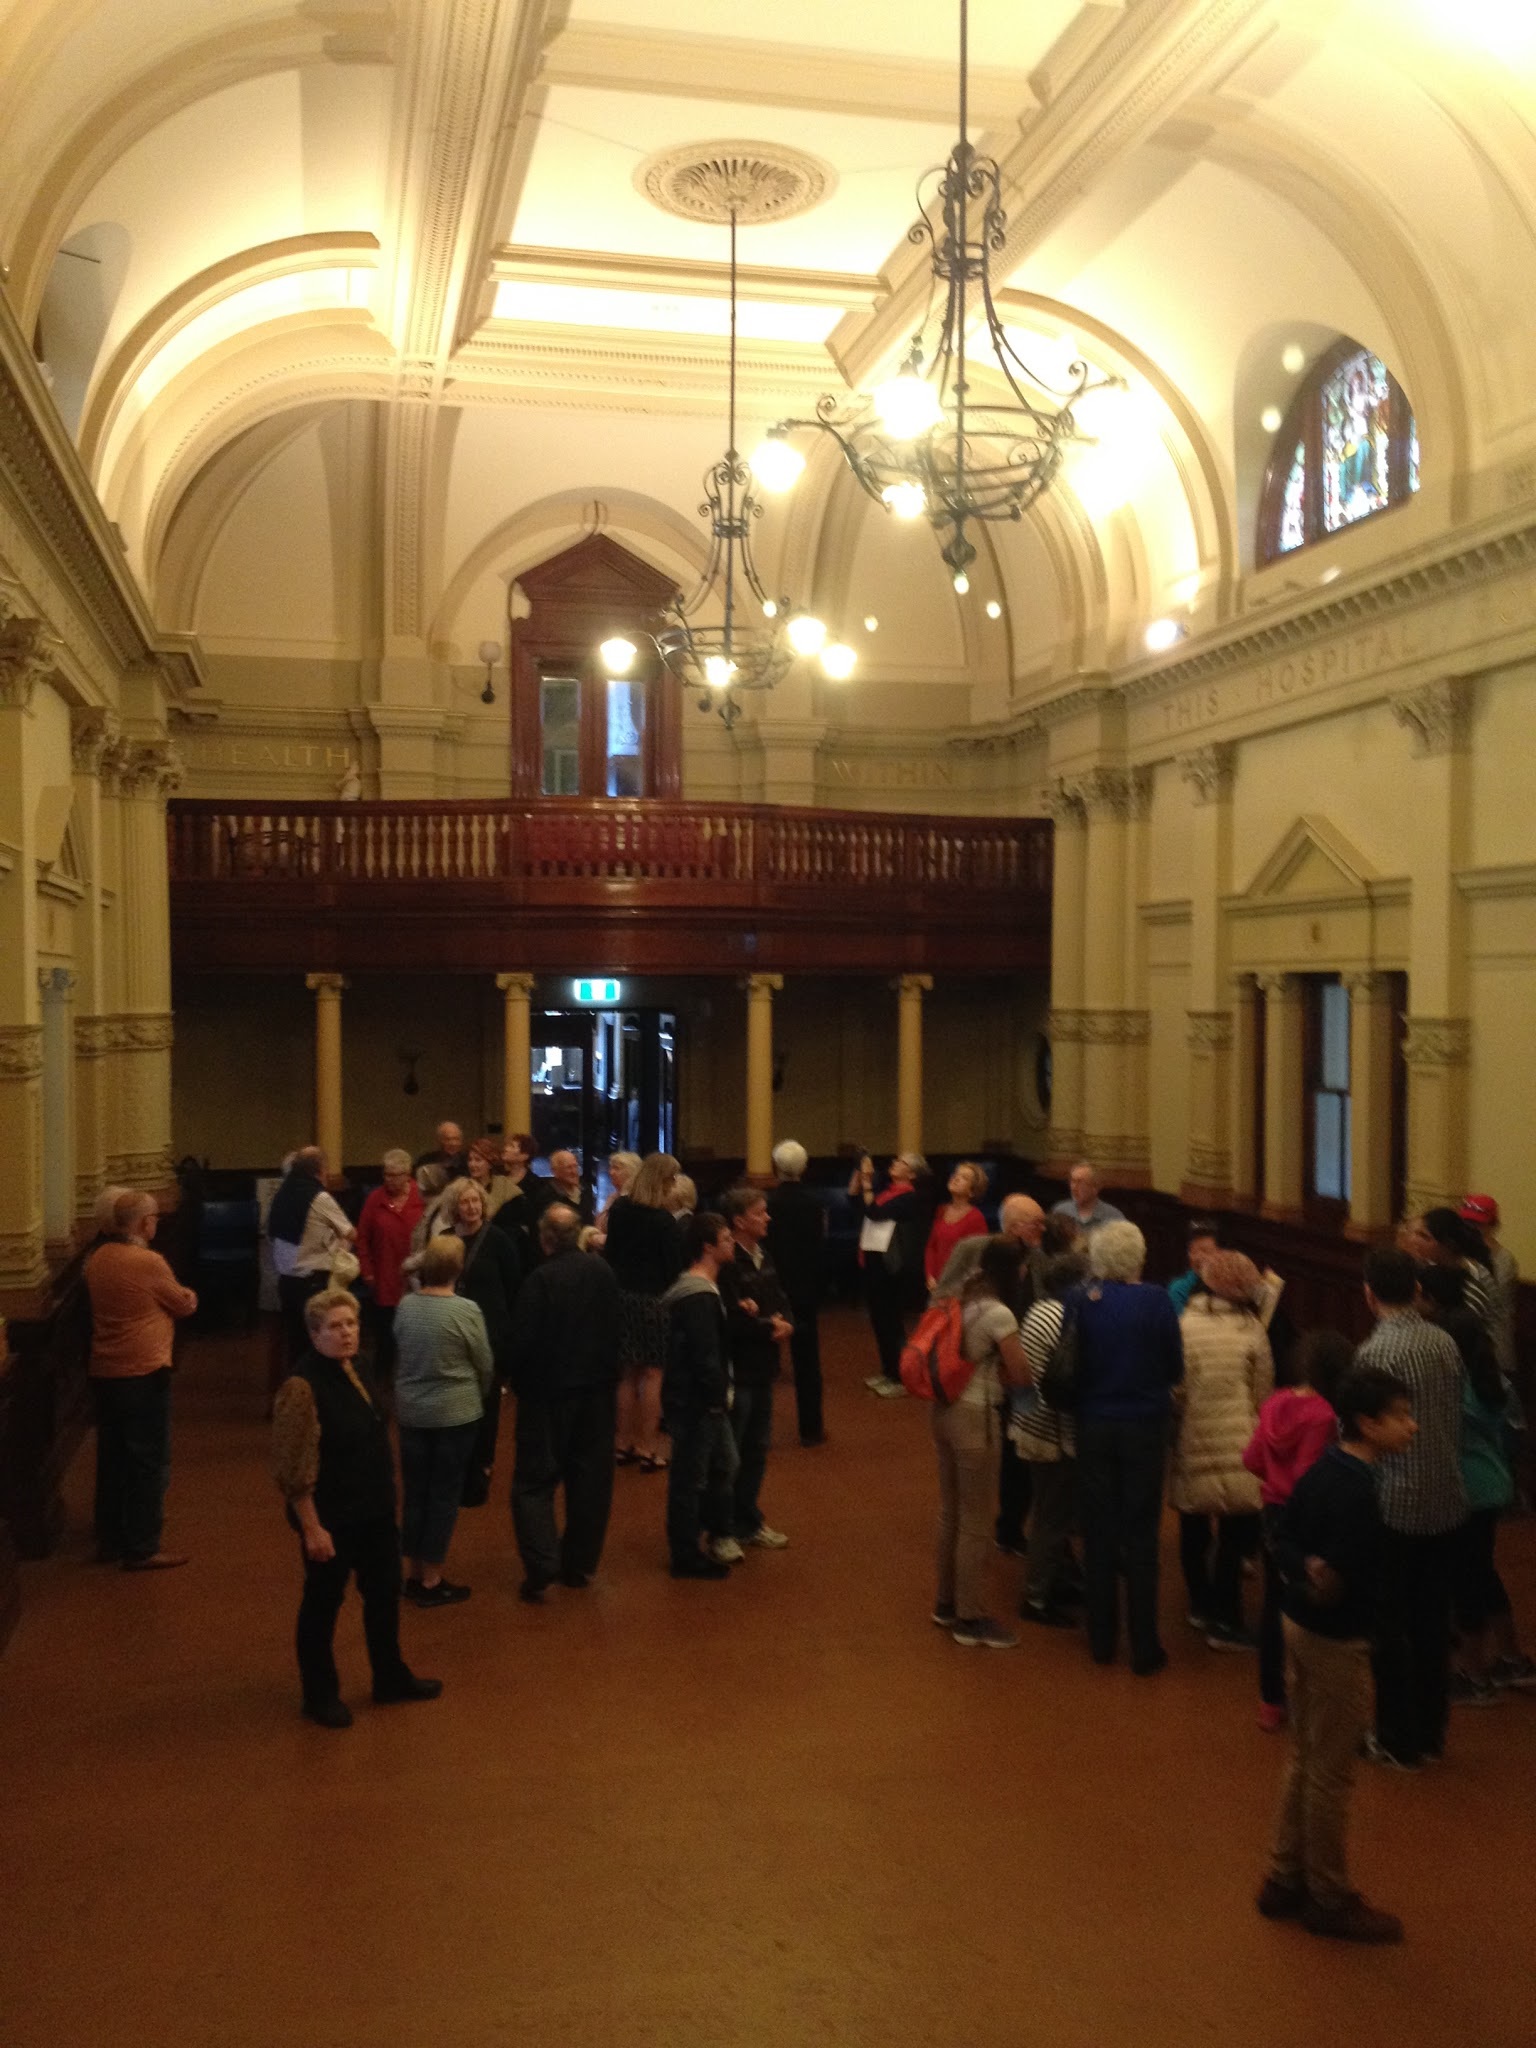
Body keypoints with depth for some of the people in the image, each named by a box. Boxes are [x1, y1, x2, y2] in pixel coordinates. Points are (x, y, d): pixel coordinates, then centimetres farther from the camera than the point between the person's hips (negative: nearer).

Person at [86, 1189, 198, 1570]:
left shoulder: (98, 1259, 5)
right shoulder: (148, 1262, -18)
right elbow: (185, 1304, -5)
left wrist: (165, 1298, 11)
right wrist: (188, 1295, 15)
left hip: (104, 1371, 8)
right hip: (143, 1372, -8)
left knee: (112, 1458, 16)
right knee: (149, 1461, 1)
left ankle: (110, 1541, 25)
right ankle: (141, 1549, 6)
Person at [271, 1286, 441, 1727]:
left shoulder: (356, 1366, 1)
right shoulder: (302, 1386, -25)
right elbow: (294, 1470, -23)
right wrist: (312, 1528, -20)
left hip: (375, 1508, 8)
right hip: (332, 1517, -8)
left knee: (384, 1592, 20)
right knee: (323, 1603, 11)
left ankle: (391, 1678, 38)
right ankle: (320, 1695, 29)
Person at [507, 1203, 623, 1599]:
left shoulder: (540, 1279, -19)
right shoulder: (604, 1273, -1)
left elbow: (523, 1340, -18)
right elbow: (616, 1330, 8)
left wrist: (520, 1383, -1)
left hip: (549, 1391, -5)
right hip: (598, 1390, 5)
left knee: (534, 1480, 3)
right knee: (590, 1479, 13)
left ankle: (541, 1564, -9)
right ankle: (580, 1564, 19)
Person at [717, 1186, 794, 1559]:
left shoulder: (763, 1257, 9)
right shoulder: (726, 1264, -19)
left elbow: (782, 1301, 10)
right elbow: (731, 1319, -25)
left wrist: (784, 1323, -12)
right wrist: (769, 1326, -12)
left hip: (762, 1366, 9)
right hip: (734, 1368, -9)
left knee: (757, 1449, 17)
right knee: (728, 1455, 1)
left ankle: (748, 1522, 30)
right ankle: (722, 1531, 11)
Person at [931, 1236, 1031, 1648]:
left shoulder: (958, 1301, 5)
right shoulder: (998, 1313, -18)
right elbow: (1021, 1376, -14)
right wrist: (997, 1371, 5)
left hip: (945, 1411, 8)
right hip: (976, 1418, -8)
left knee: (950, 1513, 19)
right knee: (976, 1522, 3)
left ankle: (946, 1603, 32)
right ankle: (971, 1620, 13)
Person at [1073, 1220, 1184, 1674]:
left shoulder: (1080, 1303, -9)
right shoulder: (1156, 1302, -13)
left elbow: (1070, 1367, -1)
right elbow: (1175, 1368, -5)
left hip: (1093, 1427, 2)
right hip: (1144, 1427, -1)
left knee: (1099, 1534, 12)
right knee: (1140, 1536, 7)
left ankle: (1102, 1640, 21)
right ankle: (1144, 1648, 10)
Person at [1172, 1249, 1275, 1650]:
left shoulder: (1184, 1324, -4)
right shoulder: (1251, 1327, -6)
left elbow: (1174, 1390, 1)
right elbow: (1263, 1394, 3)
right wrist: (1261, 1430, 20)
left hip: (1192, 1442, 3)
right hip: (1236, 1448, -3)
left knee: (1194, 1527, 18)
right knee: (1235, 1533, 4)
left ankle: (1201, 1606, 32)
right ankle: (1224, 1622, 5)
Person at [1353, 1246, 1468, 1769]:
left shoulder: (1374, 1353, -18)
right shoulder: (1446, 1343, 0)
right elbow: (1457, 1416, 8)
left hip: (1395, 1508, -6)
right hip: (1447, 1503, 6)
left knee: (1390, 1627, 7)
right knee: (1433, 1622, 17)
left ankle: (1399, 1741, 16)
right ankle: (1431, 1731, 28)